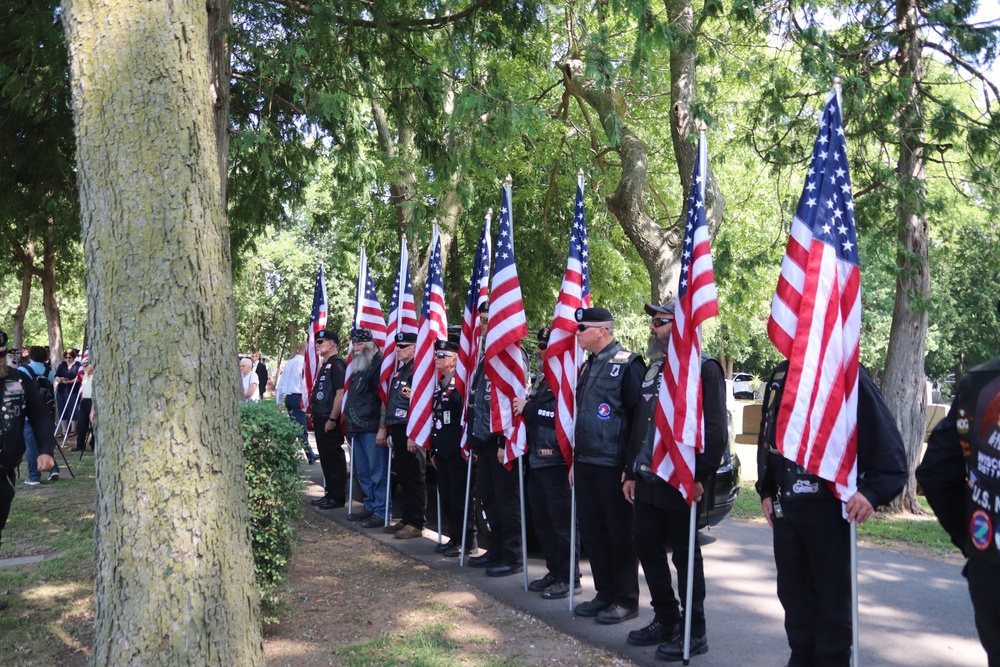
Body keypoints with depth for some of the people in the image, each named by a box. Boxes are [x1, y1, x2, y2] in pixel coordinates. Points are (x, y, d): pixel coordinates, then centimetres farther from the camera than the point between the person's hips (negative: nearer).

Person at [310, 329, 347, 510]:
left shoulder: (337, 364, -14)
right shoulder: (325, 364, 16)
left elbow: (340, 393, -21)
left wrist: (332, 419, -23)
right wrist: (316, 416, 18)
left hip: (330, 421, -10)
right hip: (321, 419, 10)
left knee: (334, 458, -3)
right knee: (325, 457, 15)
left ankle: (338, 497, 4)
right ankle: (330, 493, 24)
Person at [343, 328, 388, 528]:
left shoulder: (380, 366, -12)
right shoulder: (358, 368, 18)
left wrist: (382, 428, -21)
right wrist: (349, 421, 20)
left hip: (372, 429, -10)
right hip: (357, 429, 10)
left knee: (378, 472, -4)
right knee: (363, 472, 17)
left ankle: (381, 512, 2)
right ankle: (370, 506, 28)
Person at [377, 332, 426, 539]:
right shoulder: (399, 372, 18)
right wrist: (384, 427, 21)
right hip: (397, 430, 9)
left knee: (414, 478, -3)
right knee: (402, 477, 14)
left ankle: (416, 524, 3)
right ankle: (406, 519, 22)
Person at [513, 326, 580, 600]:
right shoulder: (542, 380, 18)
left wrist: (529, 408, -19)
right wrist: (525, 408, 8)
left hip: (556, 461, -10)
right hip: (537, 459, 10)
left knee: (561, 520, -2)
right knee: (542, 520, 14)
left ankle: (569, 578, 8)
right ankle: (554, 571, 25)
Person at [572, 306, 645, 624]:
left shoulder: (627, 364, -11)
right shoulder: (588, 366, 15)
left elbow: (637, 416, -14)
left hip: (613, 465, -8)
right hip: (586, 464, 8)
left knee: (620, 533, 3)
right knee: (591, 531, 12)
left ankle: (626, 600, 14)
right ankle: (605, 594, 25)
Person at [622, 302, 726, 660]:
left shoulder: (704, 367, -10)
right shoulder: (653, 368, 16)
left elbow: (716, 429, -16)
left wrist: (700, 477, -19)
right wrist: (631, 472, 15)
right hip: (646, 481, 8)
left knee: (685, 556, 2)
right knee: (647, 549, 13)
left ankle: (694, 633, 15)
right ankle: (665, 621, 27)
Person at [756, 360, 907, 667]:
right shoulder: (781, 376, 10)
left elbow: (887, 442, -15)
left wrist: (873, 491, -26)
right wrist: (766, 490, 16)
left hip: (830, 507, -6)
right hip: (785, 504, 6)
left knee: (833, 598, 7)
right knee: (792, 592, 15)